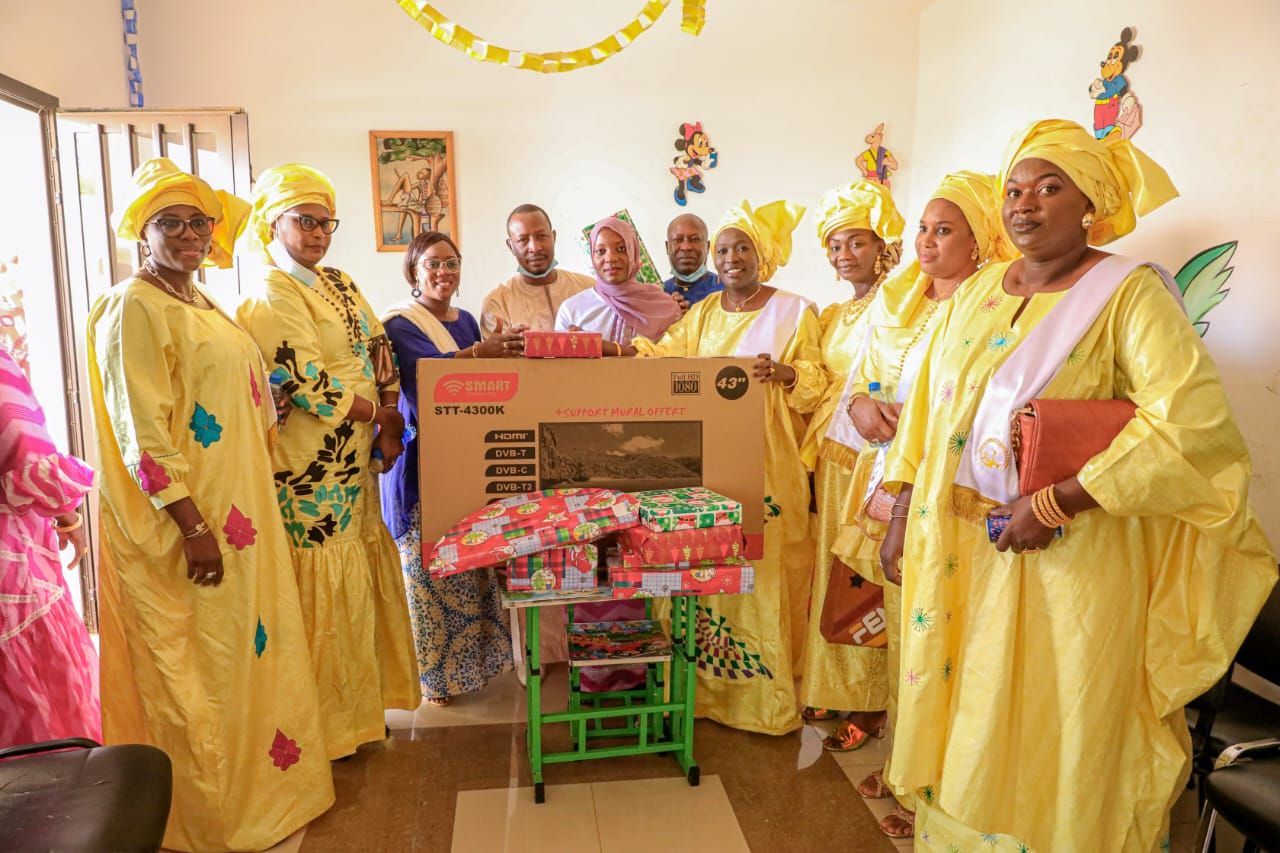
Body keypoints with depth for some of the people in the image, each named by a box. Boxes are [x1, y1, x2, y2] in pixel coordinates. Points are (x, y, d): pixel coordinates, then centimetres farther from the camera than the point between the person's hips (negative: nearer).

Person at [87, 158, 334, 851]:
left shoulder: (202, 305, 15)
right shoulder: (134, 309, -12)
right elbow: (141, 431, -19)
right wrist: (192, 526, -22)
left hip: (240, 510, 9)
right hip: (184, 519, -9)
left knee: (248, 646, 17)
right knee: (195, 666, 4)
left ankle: (257, 783, 35)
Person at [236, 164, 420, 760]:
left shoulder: (338, 283, 15)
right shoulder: (270, 295, -10)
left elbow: (380, 350, 12)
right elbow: (307, 382, -18)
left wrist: (390, 426, -1)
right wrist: (380, 415, -9)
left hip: (355, 454, 8)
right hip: (311, 463, -8)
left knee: (364, 569, 14)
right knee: (327, 581, -1)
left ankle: (359, 699, 30)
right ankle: (331, 720, 15)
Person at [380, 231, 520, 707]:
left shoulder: (466, 321, 16)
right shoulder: (398, 324, -5)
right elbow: (425, 371, -25)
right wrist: (480, 353, -39)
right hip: (423, 462, -6)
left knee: (476, 563, 9)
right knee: (432, 572, -2)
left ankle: (475, 658, 24)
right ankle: (434, 673, 11)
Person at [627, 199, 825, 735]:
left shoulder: (795, 310, 4)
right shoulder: (703, 314, 16)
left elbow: (816, 383, 0)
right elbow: (663, 356, 4)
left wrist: (784, 372, -21)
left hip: (767, 465, -3)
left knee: (763, 571, -2)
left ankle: (769, 695, 11)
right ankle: (710, 684, 18)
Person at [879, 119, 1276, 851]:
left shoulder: (1130, 293, -9)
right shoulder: (977, 292, 9)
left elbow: (1192, 423, -21)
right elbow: (929, 410, 11)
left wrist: (1053, 505, -22)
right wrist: (903, 520, 7)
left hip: (1070, 558, -5)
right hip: (958, 548, 5)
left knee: (1049, 733, 8)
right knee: (957, 718, 16)